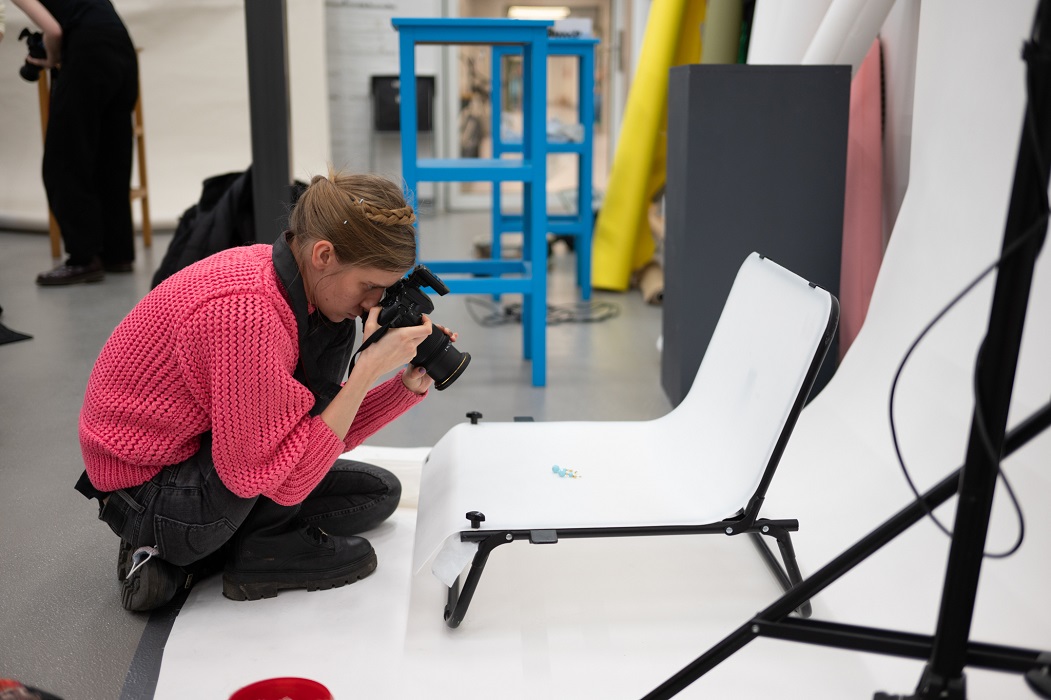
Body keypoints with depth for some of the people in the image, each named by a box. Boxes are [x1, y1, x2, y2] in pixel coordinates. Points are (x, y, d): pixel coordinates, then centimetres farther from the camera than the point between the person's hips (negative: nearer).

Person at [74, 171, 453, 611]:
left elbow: (328, 427, 5)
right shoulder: (245, 312, -32)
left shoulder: (308, 281, -3)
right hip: (149, 493, -9)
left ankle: (174, 558, 6)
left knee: (379, 493, 14)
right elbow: (284, 481, -29)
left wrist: (410, 385, -10)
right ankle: (256, 551, -5)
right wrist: (367, 371, -30)